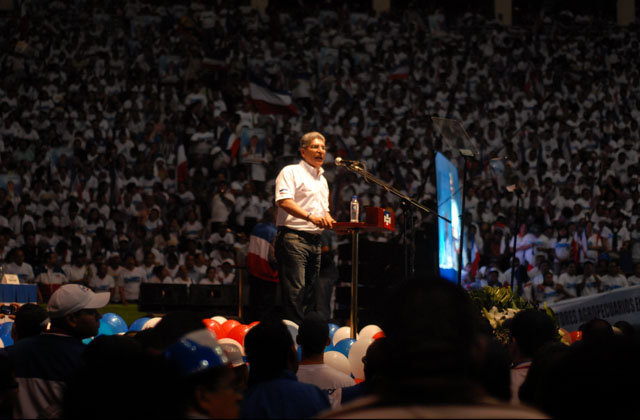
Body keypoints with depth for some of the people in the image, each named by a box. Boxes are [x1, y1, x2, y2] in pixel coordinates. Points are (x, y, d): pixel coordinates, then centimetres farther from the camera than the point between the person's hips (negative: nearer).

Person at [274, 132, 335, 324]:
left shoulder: (322, 179, 24)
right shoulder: (291, 172, -2)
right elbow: (284, 201, -17)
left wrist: (331, 221, 7)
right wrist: (311, 217, -28)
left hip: (314, 240, 8)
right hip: (293, 237, -8)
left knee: (310, 293, 7)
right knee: (295, 292, -14)